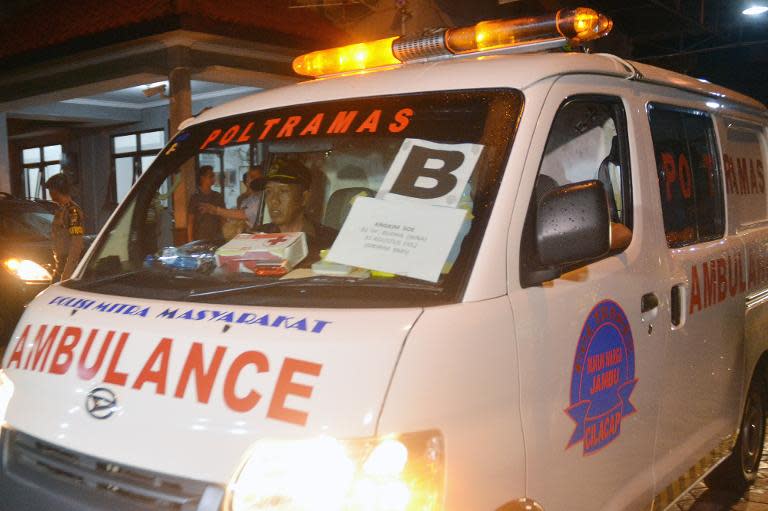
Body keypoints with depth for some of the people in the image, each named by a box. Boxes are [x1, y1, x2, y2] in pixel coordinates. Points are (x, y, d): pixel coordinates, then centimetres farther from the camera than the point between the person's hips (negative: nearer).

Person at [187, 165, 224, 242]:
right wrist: (190, 242, -7)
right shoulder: (195, 197, -2)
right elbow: (190, 222, -2)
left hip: (217, 240, 4)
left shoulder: (218, 197, 10)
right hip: (200, 241, -4)